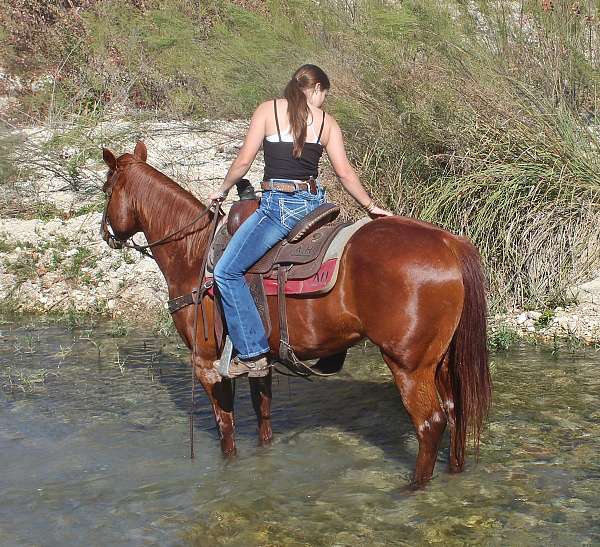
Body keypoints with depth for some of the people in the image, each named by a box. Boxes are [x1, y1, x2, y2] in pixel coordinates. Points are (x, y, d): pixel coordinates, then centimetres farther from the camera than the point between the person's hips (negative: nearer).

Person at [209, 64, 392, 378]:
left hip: (279, 204, -6)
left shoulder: (268, 110, 0)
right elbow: (344, 173, 7)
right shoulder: (326, 122, 8)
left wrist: (223, 190, 13)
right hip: (314, 202, 6)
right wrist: (370, 206, 18)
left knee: (227, 272, -4)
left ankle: (252, 354, -11)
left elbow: (244, 160, -3)